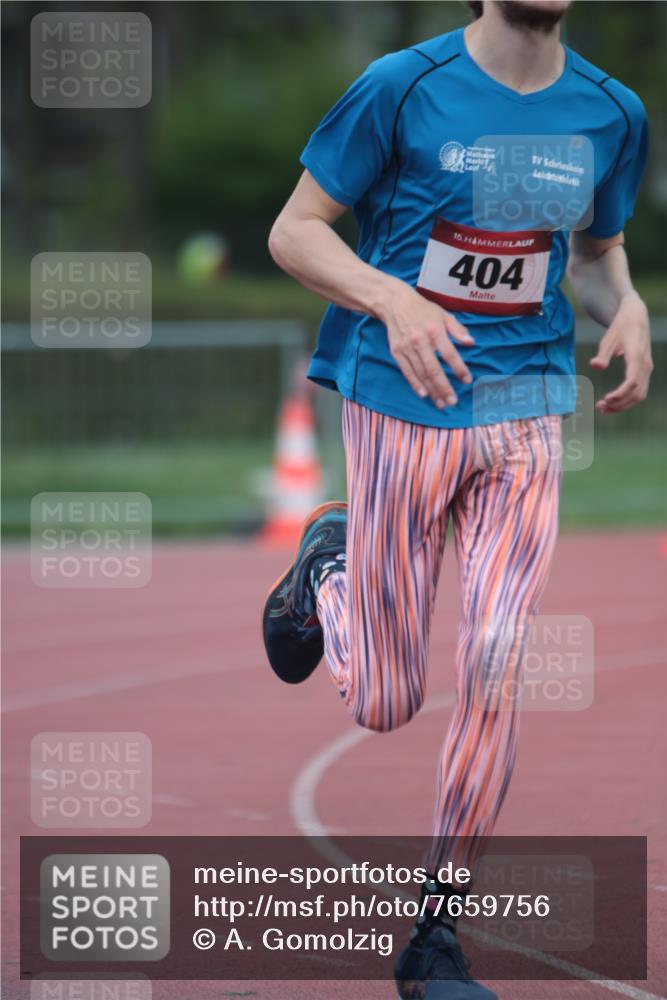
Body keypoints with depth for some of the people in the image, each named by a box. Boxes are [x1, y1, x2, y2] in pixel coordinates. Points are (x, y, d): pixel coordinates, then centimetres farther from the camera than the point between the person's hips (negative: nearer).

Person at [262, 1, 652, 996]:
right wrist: (393, 300, -23)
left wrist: (625, 305, -3)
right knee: (385, 701, 4)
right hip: (403, 404, -3)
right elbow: (294, 231, -5)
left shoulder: (611, 113, 4)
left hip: (528, 418, 3)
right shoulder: (404, 88, -9)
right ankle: (329, 562, 39)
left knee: (495, 676, -7)